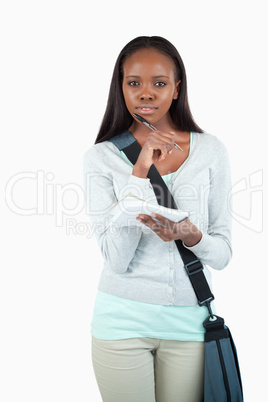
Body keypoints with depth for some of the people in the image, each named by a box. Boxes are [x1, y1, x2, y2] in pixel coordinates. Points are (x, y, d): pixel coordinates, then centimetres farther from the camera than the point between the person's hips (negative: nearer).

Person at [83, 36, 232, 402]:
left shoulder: (211, 151, -1)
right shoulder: (101, 157, -5)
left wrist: (190, 234, -22)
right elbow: (116, 259, -13)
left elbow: (222, 253, 0)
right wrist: (140, 172, -19)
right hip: (122, 321, -1)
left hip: (190, 320, 2)